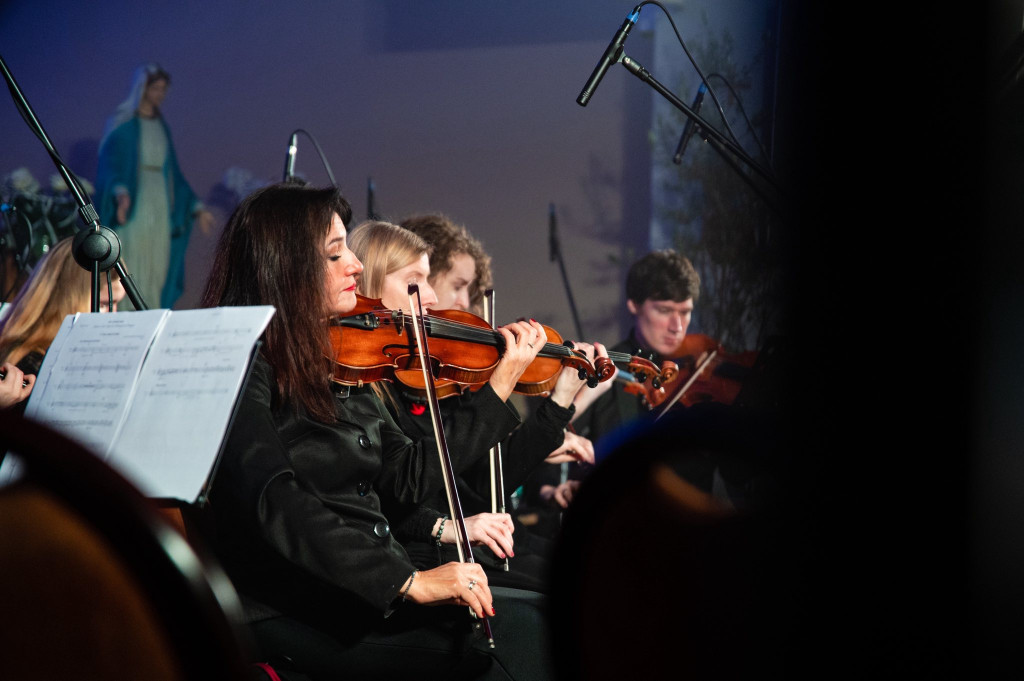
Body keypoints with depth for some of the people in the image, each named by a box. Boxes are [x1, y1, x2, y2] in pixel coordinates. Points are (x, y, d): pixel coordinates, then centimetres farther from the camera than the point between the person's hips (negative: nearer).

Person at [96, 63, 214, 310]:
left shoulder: (161, 127, 17)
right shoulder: (123, 124, -1)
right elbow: (110, 163, -13)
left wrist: (197, 208, 17)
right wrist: (120, 193, -33)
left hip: (160, 209, 6)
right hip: (132, 210, -6)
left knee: (157, 275, 1)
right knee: (129, 275, -12)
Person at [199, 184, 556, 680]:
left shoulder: (337, 364, 16)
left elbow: (407, 478, 17)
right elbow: (273, 504, -24)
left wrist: (500, 385, 17)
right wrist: (408, 581, -29)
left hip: (367, 596, 8)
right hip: (296, 617, -8)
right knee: (523, 630, -24)